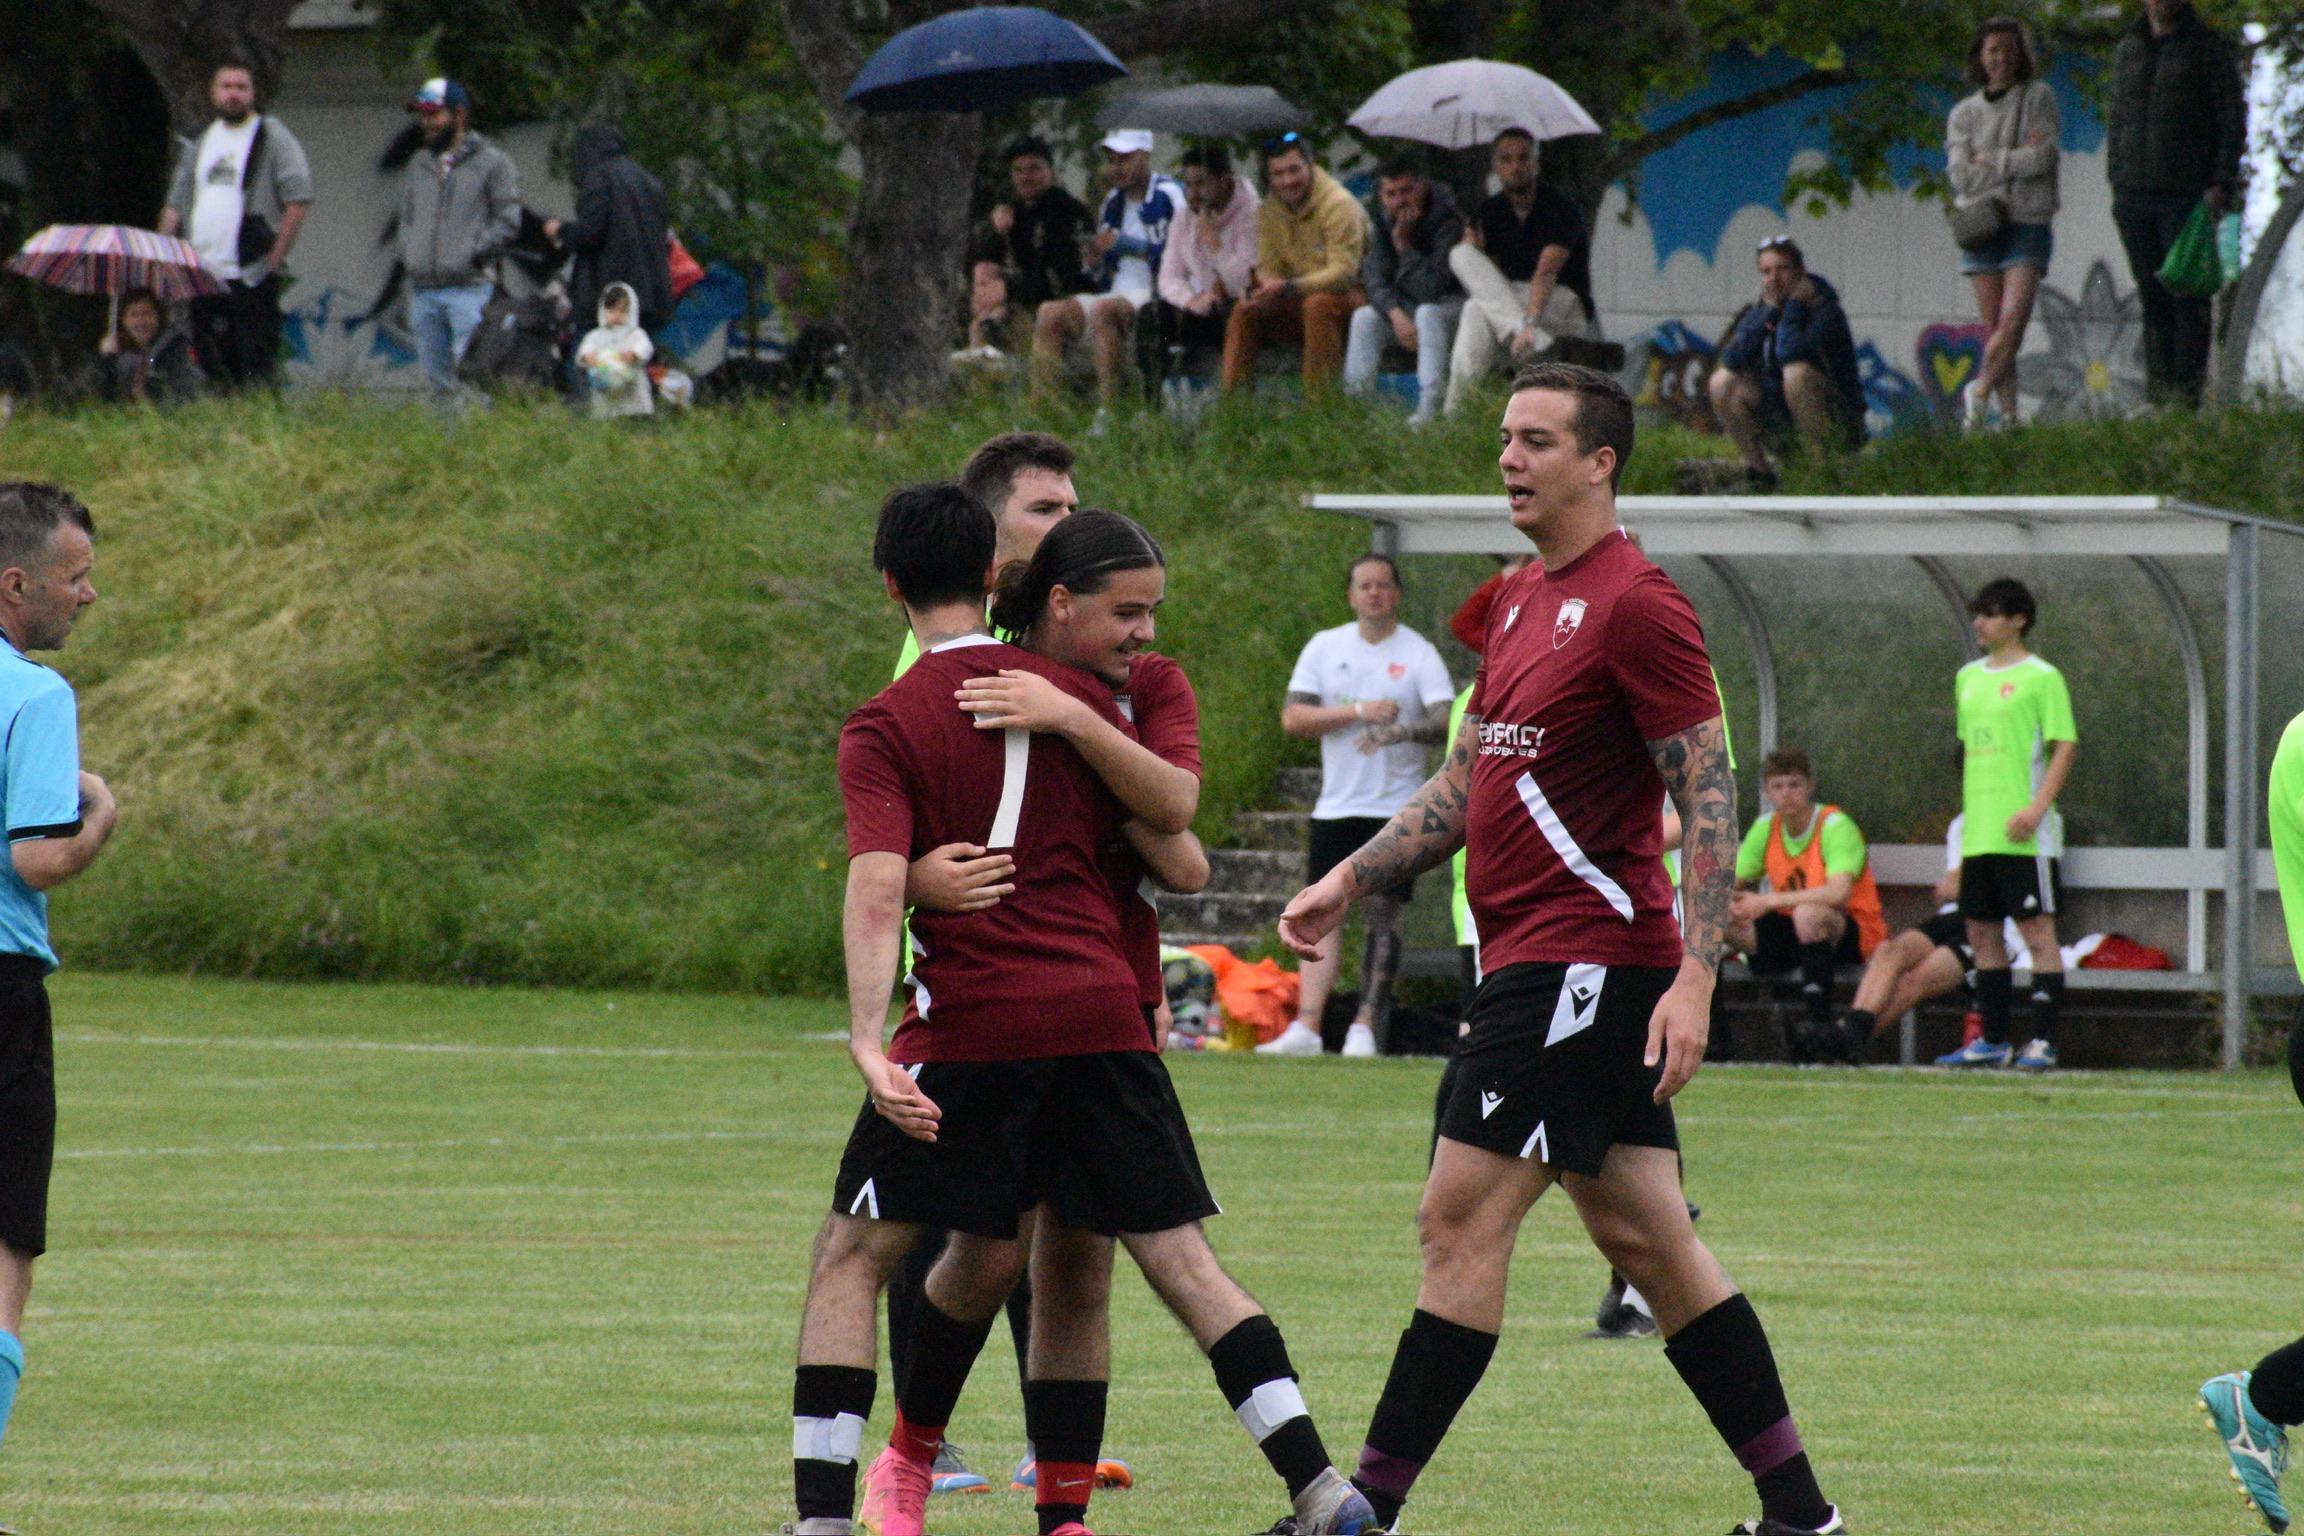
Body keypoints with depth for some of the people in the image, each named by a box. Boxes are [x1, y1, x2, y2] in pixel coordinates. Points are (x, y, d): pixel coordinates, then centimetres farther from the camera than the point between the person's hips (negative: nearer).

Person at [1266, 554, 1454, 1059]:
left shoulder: (1419, 653, 1)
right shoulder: (1325, 647, 9)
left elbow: (1447, 719, -11)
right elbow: (1293, 718, 0)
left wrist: (1400, 732, -30)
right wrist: (1357, 712, -12)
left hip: (1396, 807, -3)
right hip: (1336, 804, 3)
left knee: (1383, 913, -6)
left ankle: (1366, 1029, -6)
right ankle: (1305, 1027, -3)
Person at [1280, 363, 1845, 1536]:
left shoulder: (1635, 606, -12)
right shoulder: (1521, 603, 16)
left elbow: (1709, 798, -15)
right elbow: (1466, 783, 24)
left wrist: (1695, 976, -21)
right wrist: (1350, 880, 15)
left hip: (1585, 964, -9)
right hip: (1531, 962, 9)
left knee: (1462, 1220, -10)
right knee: (1645, 1237, 10)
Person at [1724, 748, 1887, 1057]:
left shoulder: (1836, 826, -17)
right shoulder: (1766, 828, 2)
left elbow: (1839, 893, -33)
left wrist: (1769, 901, -35)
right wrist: (1729, 905, -22)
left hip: (1852, 935, -6)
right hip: (1792, 934, 6)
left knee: (1808, 913, -39)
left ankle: (1820, 1025, -37)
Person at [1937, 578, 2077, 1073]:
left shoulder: (2041, 677, -6)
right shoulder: (1968, 678, 16)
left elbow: (2065, 746, -10)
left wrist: (2036, 808, -19)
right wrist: (1967, 810, 17)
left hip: (2024, 834, -8)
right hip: (1978, 829, 8)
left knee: (2037, 930, -6)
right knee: (1982, 934, 9)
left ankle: (2043, 1041, -6)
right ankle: (1993, 1041, 16)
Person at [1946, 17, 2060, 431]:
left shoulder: (2039, 97, 5)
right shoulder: (1965, 114, 10)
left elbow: (2044, 156, -7)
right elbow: (1962, 176, -2)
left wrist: (1991, 161, -3)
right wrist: (2019, 160, -6)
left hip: (2029, 225, -2)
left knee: (2013, 322, -17)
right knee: (1998, 331, 0)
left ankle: (1978, 392, 0)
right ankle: (2008, 415, 1)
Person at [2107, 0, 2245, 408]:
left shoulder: (2210, 47, 0)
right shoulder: (2128, 49, 14)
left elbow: (2232, 119, -3)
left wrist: (2223, 183, -12)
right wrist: (2116, 184, 11)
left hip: (2187, 193, -4)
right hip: (2135, 196, 4)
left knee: (2188, 291, -8)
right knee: (2152, 294, 3)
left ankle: (2187, 389, -7)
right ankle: (2159, 386, 6)